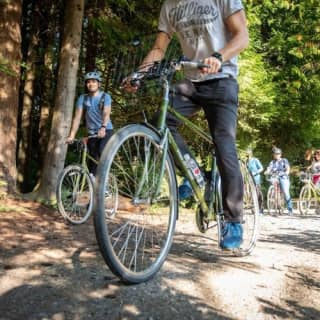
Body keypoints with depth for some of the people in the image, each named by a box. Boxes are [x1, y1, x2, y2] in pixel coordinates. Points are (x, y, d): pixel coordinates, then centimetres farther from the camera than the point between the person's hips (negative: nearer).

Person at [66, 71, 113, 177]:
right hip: (92, 133, 3)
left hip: (106, 131, -3)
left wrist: (103, 128, -40)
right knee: (92, 159, 4)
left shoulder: (105, 96, -7)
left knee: (102, 152, -27)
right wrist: (71, 135, -17)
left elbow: (106, 113, -22)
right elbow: (77, 117, -6)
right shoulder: (82, 98, 0)